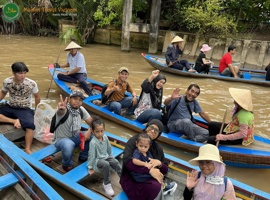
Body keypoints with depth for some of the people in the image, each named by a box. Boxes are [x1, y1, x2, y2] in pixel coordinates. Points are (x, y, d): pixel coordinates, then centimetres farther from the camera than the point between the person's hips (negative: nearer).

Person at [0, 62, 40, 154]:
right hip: (9, 107, 3)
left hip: (25, 109, -3)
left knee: (30, 124, -33)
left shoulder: (31, 84, -15)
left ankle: (27, 149, -21)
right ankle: (15, 121, -21)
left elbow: (37, 97, 2)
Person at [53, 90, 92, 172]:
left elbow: (91, 122, -3)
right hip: (61, 139, -5)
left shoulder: (81, 110, -7)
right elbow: (60, 113, -51)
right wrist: (61, 110, -76)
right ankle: (67, 165, -5)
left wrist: (89, 131, -24)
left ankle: (83, 157, 9)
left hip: (75, 137, 6)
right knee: (69, 144, -39)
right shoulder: (64, 109, -26)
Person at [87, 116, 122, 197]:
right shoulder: (93, 142, -27)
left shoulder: (105, 137, -9)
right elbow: (92, 155, -20)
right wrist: (90, 167, -14)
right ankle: (106, 184, -15)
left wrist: (110, 156, 19)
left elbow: (109, 148, 8)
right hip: (98, 159, -6)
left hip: (106, 156, 6)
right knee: (106, 164, -32)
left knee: (116, 162, -16)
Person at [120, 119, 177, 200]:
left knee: (157, 188, -29)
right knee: (156, 188, -31)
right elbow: (127, 161, -23)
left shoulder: (158, 148, 6)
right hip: (131, 179, -4)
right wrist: (149, 170, -30)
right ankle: (163, 188, -7)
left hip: (149, 179, 5)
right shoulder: (134, 141, -8)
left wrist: (159, 163, -14)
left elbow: (165, 170, 9)